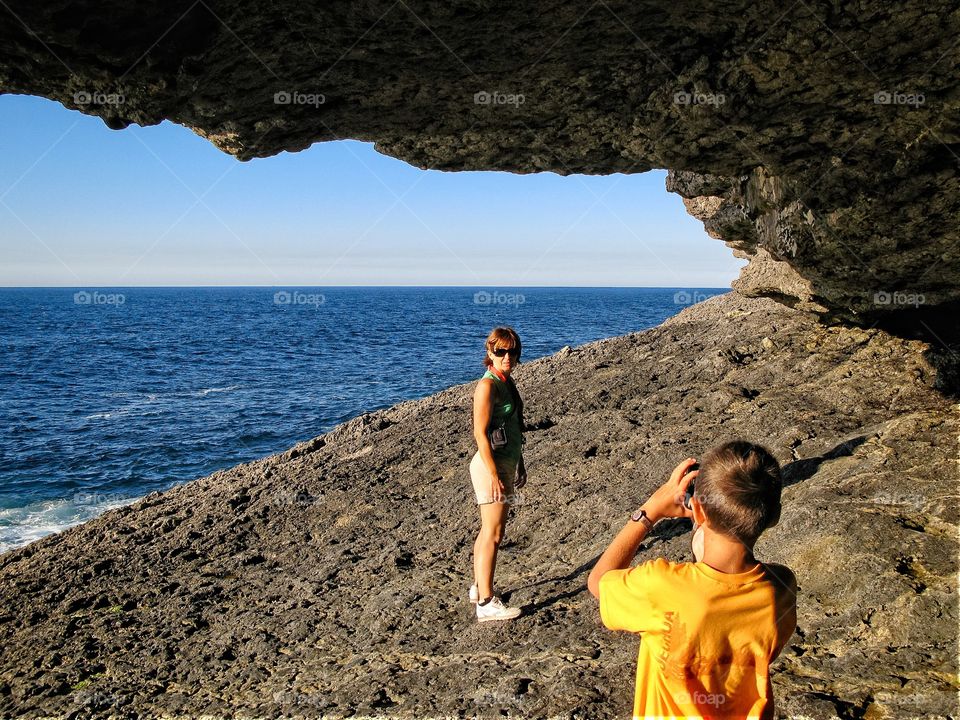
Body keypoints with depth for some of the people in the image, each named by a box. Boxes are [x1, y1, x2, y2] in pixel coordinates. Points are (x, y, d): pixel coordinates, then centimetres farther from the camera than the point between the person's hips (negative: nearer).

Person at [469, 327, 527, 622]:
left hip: (506, 463, 9)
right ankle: (486, 603, -3)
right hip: (491, 465, -9)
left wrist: (519, 465, 23)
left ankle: (478, 587, 29)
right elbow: (480, 434, -20)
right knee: (493, 534, -7)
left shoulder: (507, 382, 12)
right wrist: (494, 475, -23)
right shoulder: (488, 385, -16)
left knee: (489, 532, 17)